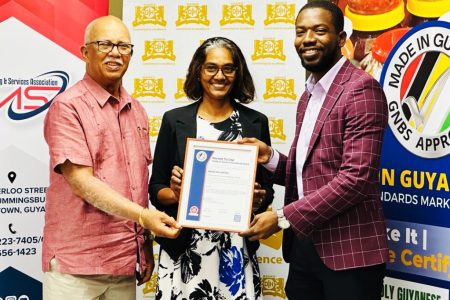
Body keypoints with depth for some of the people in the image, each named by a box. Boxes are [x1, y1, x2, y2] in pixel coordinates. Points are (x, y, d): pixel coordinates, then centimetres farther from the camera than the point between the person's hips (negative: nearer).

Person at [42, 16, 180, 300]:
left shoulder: (136, 111, 13)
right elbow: (81, 182, -17)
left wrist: (146, 241, 11)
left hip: (126, 261, 6)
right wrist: (143, 216, -25)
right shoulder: (68, 106, -8)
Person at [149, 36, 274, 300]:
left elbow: (267, 190, 9)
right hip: (184, 248, 0)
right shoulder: (175, 120, 3)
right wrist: (175, 194, -15)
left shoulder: (256, 122, 5)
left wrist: (258, 198, -12)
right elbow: (156, 190, 5)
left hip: (237, 248, 1)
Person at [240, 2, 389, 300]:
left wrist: (283, 218, -19)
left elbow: (356, 178, -21)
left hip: (347, 252, -8)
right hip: (304, 245, 8)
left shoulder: (361, 88, -13)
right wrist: (271, 158, -1)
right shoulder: (309, 96, 15)